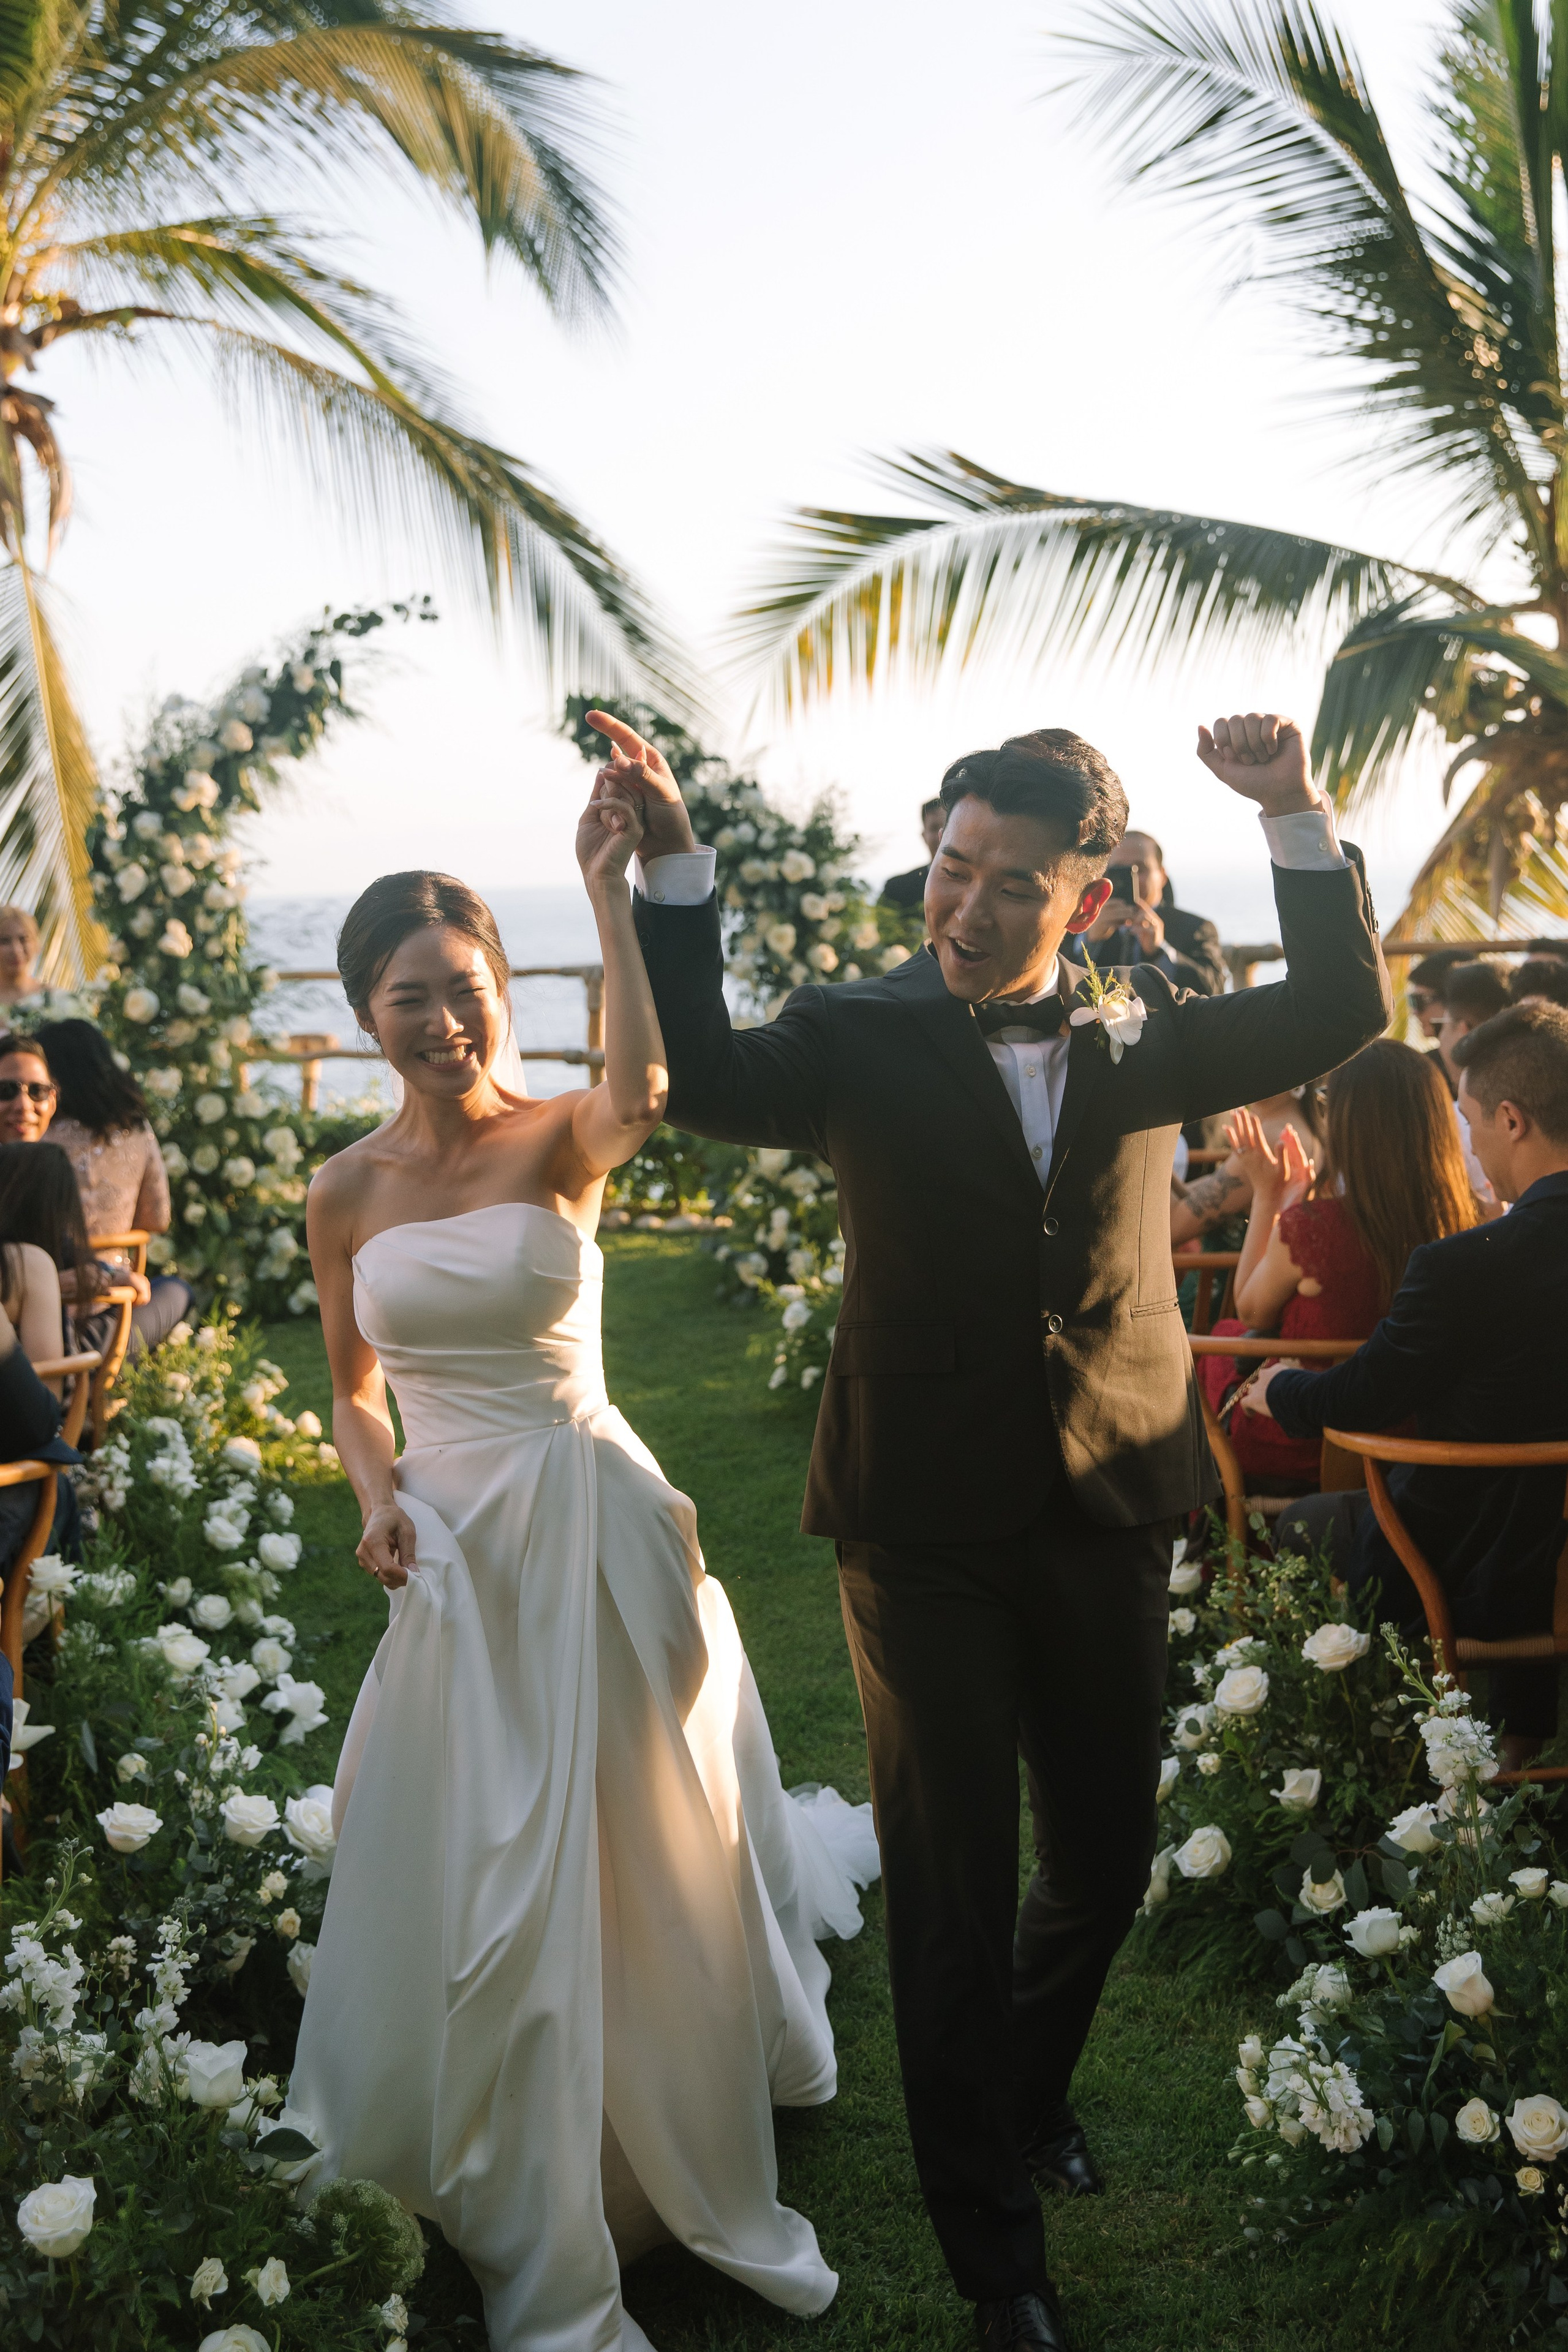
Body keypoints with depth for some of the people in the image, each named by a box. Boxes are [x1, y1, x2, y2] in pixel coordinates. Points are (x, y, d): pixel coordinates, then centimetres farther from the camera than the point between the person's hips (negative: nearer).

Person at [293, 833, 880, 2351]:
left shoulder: (554, 1144, -8)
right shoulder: (347, 1192, 2)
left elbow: (640, 1095, -33)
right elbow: (353, 1389, 13)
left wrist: (609, 891, -37)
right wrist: (376, 1495, -6)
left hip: (589, 1525, -3)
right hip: (452, 1550, 3)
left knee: (633, 1853, 11)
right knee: (474, 1874, 11)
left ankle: (673, 2150, 38)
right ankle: (533, 2225, 33)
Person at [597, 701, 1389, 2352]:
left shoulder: (1141, 1034, 1)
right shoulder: (862, 1037, -8)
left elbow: (1340, 1011, -5)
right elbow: (706, 1080, -25)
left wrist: (1296, 818, -16)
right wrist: (672, 865, -33)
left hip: (1109, 1517, 3)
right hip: (928, 1533, -3)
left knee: (1107, 1864, 19)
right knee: (952, 1902, 8)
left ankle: (1027, 2092, 51)